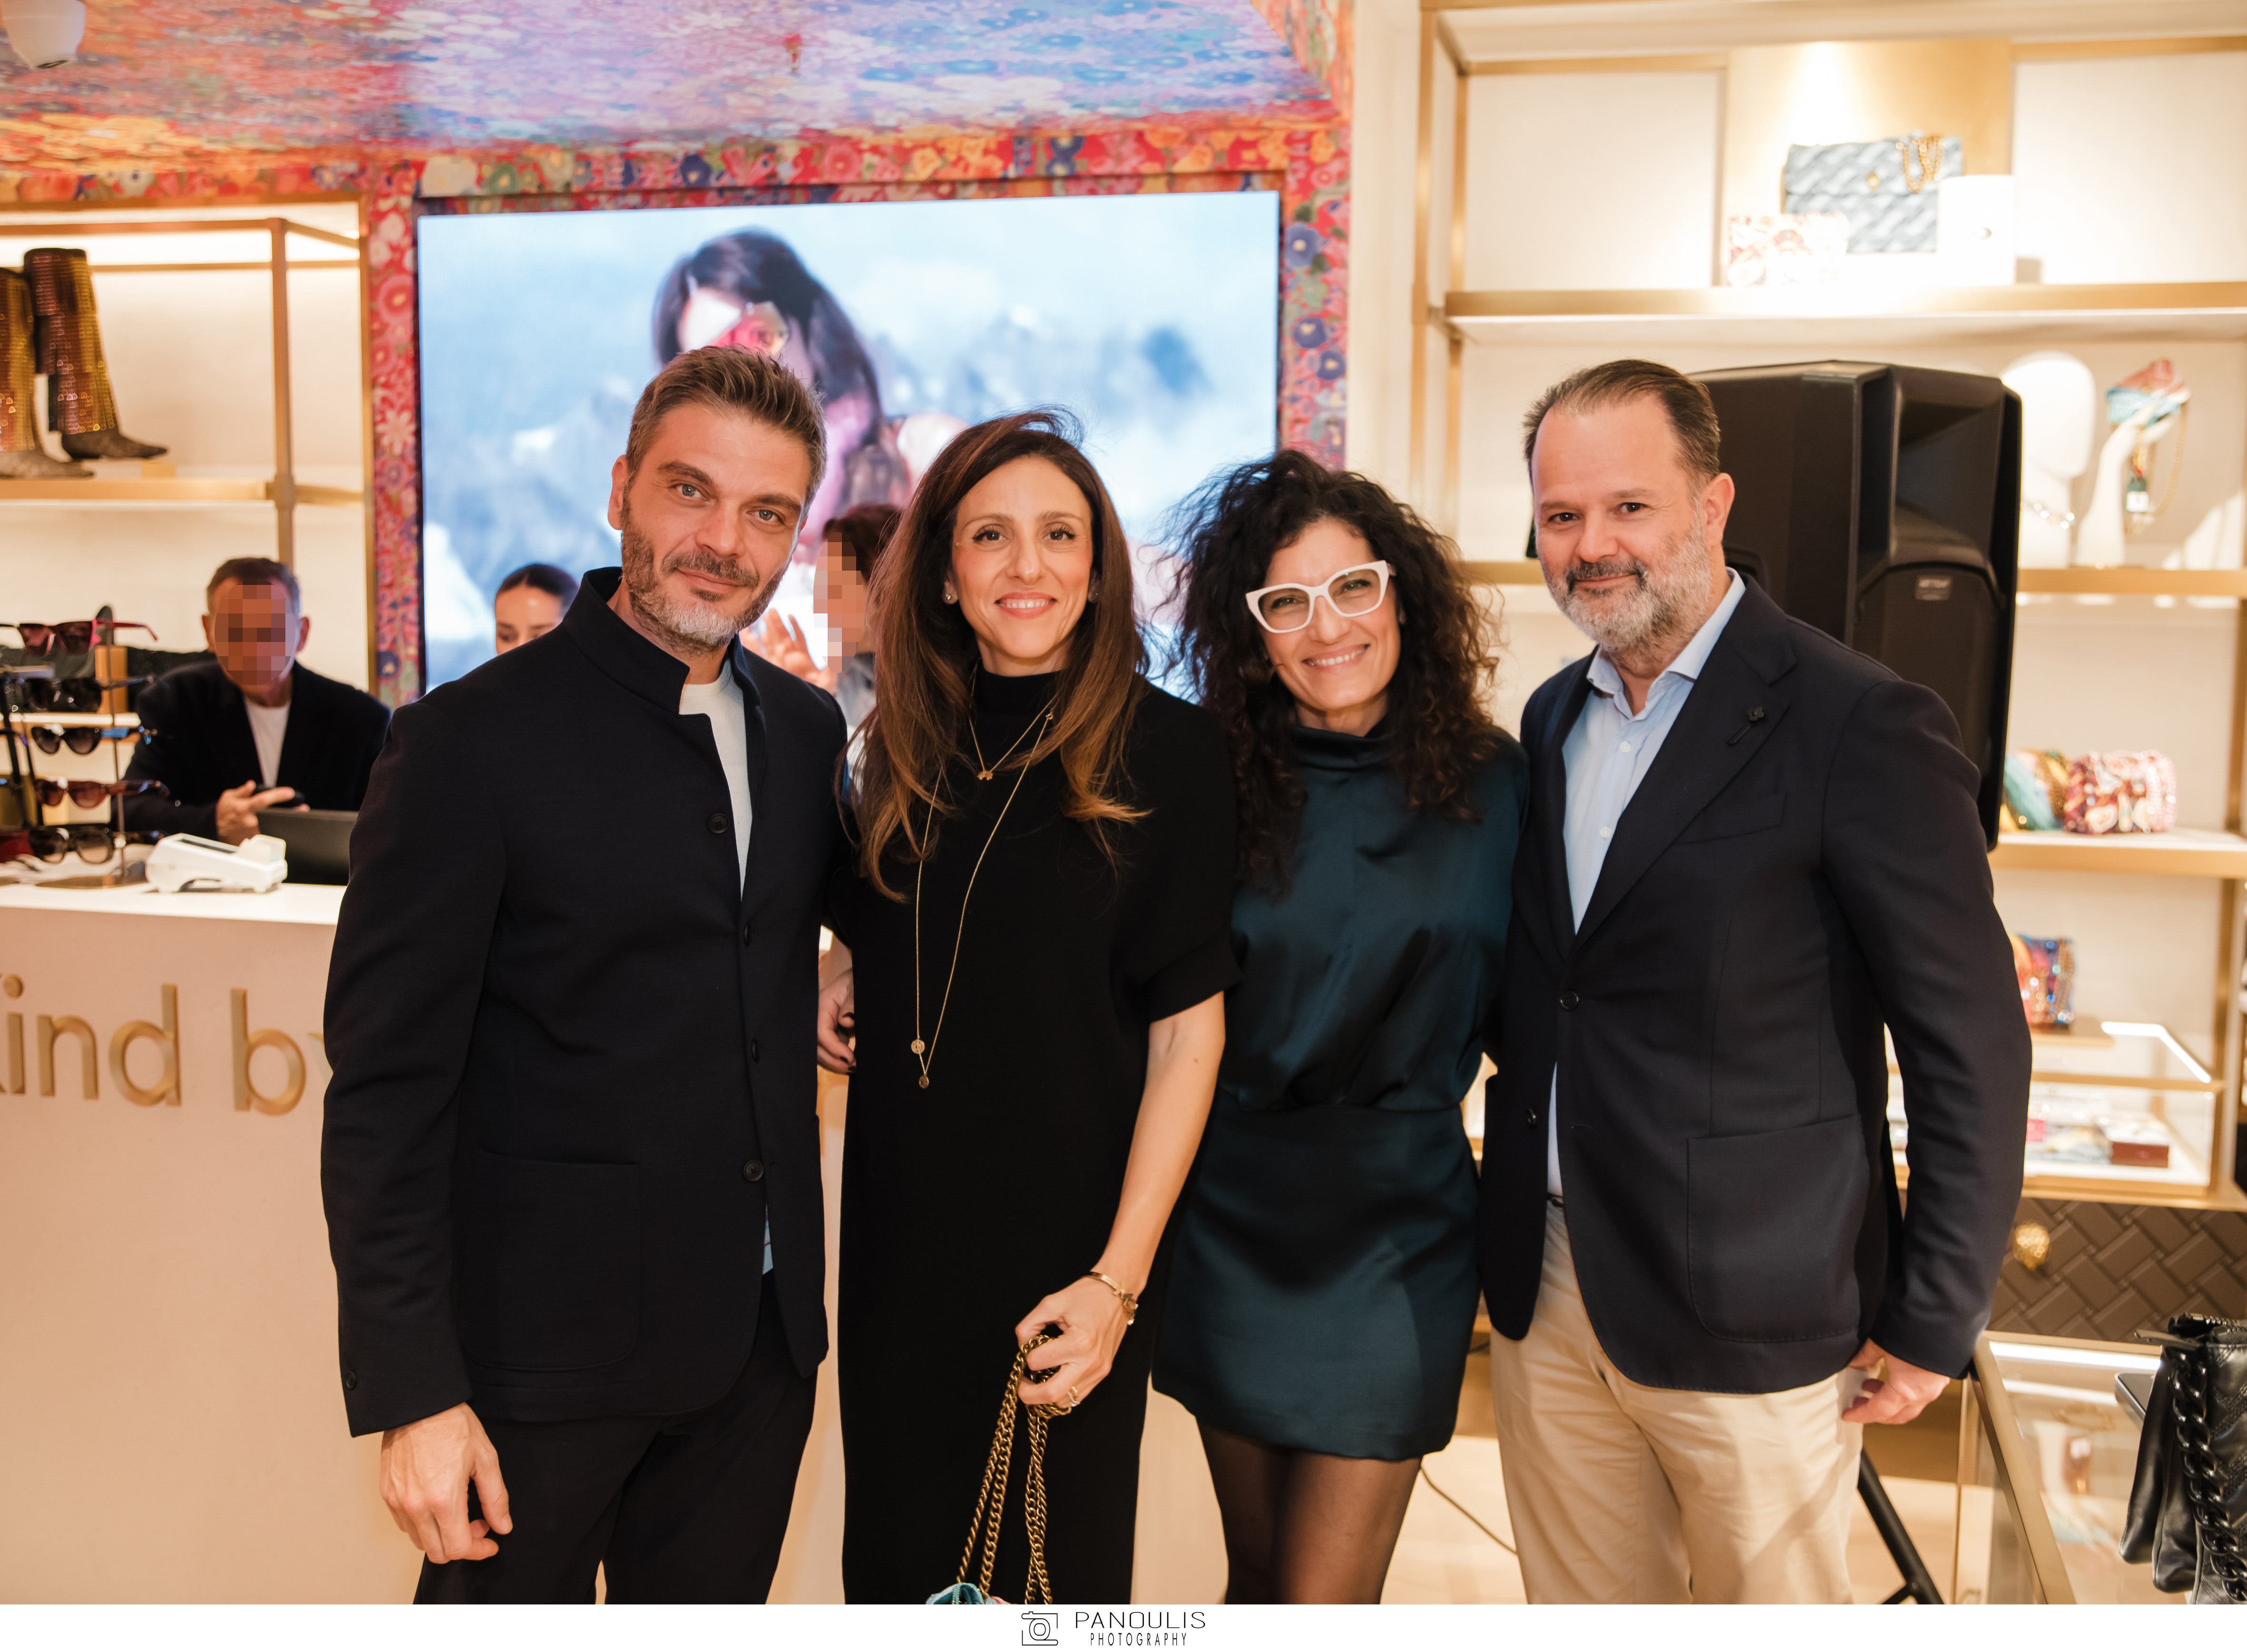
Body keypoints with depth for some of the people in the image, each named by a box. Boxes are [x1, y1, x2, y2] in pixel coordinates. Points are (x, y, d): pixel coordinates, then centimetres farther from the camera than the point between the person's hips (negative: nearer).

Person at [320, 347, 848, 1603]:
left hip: (762, 1341, 5)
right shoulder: (473, 741, -12)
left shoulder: (807, 728, 5)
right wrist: (411, 1392, -15)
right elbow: (386, 1090, -13)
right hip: (544, 1355, -5)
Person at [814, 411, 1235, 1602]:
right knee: (898, 1559, 15)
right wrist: (837, 978, 0)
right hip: (897, 1238, 4)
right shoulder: (904, 748, 5)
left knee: (1054, 1569, 11)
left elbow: (1189, 1026, -11)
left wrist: (1118, 1279, -16)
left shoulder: (1167, 752, -9)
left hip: (1067, 1240, -4)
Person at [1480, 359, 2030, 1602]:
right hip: (1543, 1299, 6)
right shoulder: (1554, 717, 8)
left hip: (1749, 1317, -6)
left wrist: (1932, 1326, -10)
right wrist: (1512, 1240, 12)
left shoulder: (1860, 726, -14)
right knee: (1582, 1606, 17)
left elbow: (1974, 1046, -12)